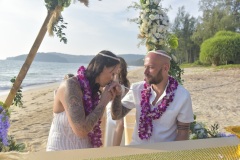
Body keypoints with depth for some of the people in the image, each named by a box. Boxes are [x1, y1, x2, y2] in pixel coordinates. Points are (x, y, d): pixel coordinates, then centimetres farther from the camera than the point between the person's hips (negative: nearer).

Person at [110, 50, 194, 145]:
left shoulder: (183, 96, -12)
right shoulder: (137, 89, -6)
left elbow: (183, 132, -4)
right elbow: (117, 116, 0)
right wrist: (117, 95, -16)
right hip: (137, 147, 2)